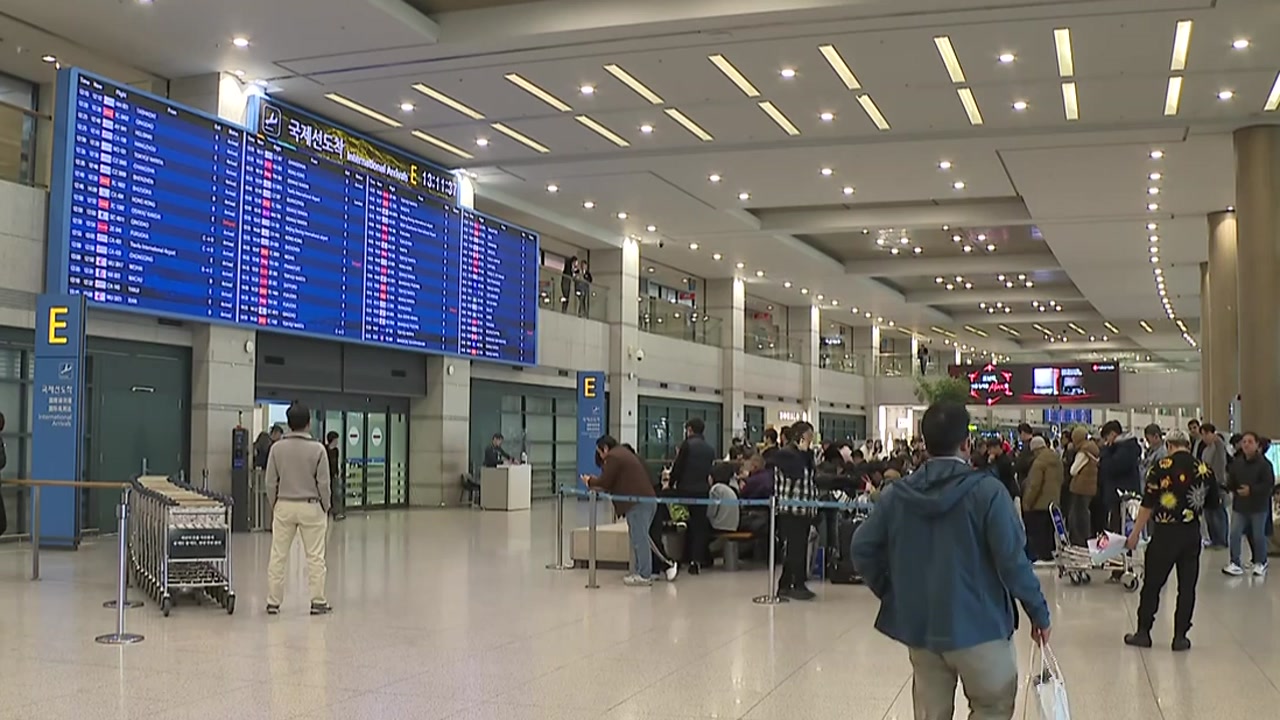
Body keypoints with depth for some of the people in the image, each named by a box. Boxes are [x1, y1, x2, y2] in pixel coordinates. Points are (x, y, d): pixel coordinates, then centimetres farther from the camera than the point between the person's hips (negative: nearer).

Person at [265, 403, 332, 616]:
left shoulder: (277, 448, -3)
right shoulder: (317, 449, -9)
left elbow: (271, 482, 1)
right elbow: (323, 483, -6)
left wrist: (274, 506, 15)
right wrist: (326, 508, 7)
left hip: (284, 506, 2)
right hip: (310, 506, -2)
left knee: (278, 556, 7)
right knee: (315, 556, 3)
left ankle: (273, 602, 12)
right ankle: (318, 601, 6)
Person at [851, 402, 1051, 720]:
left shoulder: (896, 495, 2)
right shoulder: (986, 490, -13)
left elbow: (863, 550, 3)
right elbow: (1013, 559, -15)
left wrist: (892, 593, 14)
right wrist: (1038, 611, -4)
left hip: (919, 626, 5)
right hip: (978, 626, -4)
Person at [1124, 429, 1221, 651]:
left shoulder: (1162, 467, -10)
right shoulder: (1204, 469, 1)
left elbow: (1148, 504, -10)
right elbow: (1214, 504, 11)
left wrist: (1135, 533, -3)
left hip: (1165, 532, -3)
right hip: (1192, 533, 3)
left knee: (1152, 583, 7)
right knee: (1187, 586, 10)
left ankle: (1143, 632, 13)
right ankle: (1180, 637, 12)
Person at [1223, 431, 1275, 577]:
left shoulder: (1264, 464, -14)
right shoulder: (1236, 462, -1)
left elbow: (1269, 485, -16)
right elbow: (1231, 481, 7)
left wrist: (1251, 490, -22)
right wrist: (1233, 488, -14)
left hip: (1258, 506, -3)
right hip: (1239, 505, 4)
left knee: (1258, 536, 9)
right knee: (1235, 534, -4)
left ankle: (1260, 563, 27)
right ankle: (1235, 563, 1)